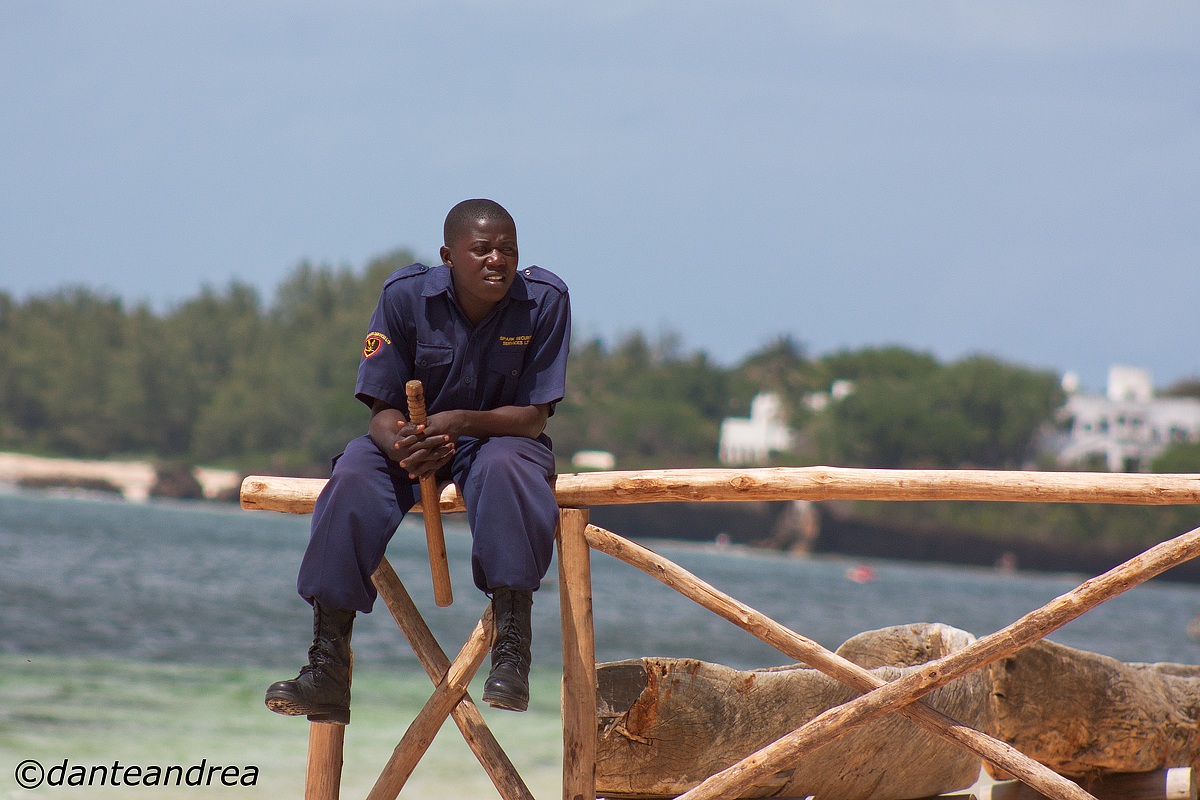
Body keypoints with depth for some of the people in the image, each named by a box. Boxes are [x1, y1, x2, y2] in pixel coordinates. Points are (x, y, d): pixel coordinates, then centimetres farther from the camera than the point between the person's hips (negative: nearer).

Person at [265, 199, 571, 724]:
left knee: (504, 470, -38)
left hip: (503, 436, -1)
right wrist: (401, 444, -34)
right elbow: (383, 408, -9)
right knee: (352, 481, -30)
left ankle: (511, 655, -39)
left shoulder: (545, 300, -13)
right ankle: (327, 671, -31)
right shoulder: (406, 296, -11)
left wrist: (459, 421, -31)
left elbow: (534, 416, -13)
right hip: (414, 439, 2)